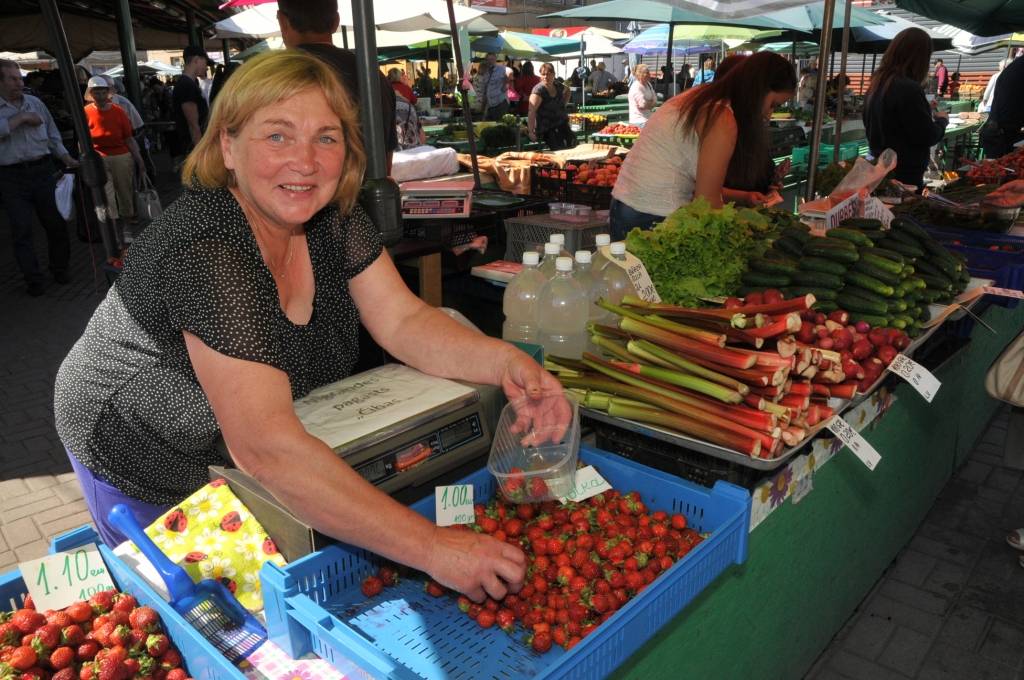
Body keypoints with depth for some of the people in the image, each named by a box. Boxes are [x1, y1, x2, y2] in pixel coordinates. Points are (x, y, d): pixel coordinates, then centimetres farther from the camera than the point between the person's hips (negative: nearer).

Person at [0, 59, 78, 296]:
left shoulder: (36, 103, 10)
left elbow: (52, 136, 14)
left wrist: (66, 158, 4)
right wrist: (20, 118, -15)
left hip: (42, 170, 3)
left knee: (56, 222, 7)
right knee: (21, 230, 1)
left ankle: (60, 268, 26)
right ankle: (33, 280, 10)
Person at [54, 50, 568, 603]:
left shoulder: (333, 215, -15)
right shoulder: (206, 250, -37)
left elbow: (403, 321, -14)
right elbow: (266, 447, -45)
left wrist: (506, 362, -34)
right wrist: (431, 547, -48)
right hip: (145, 467, -5)